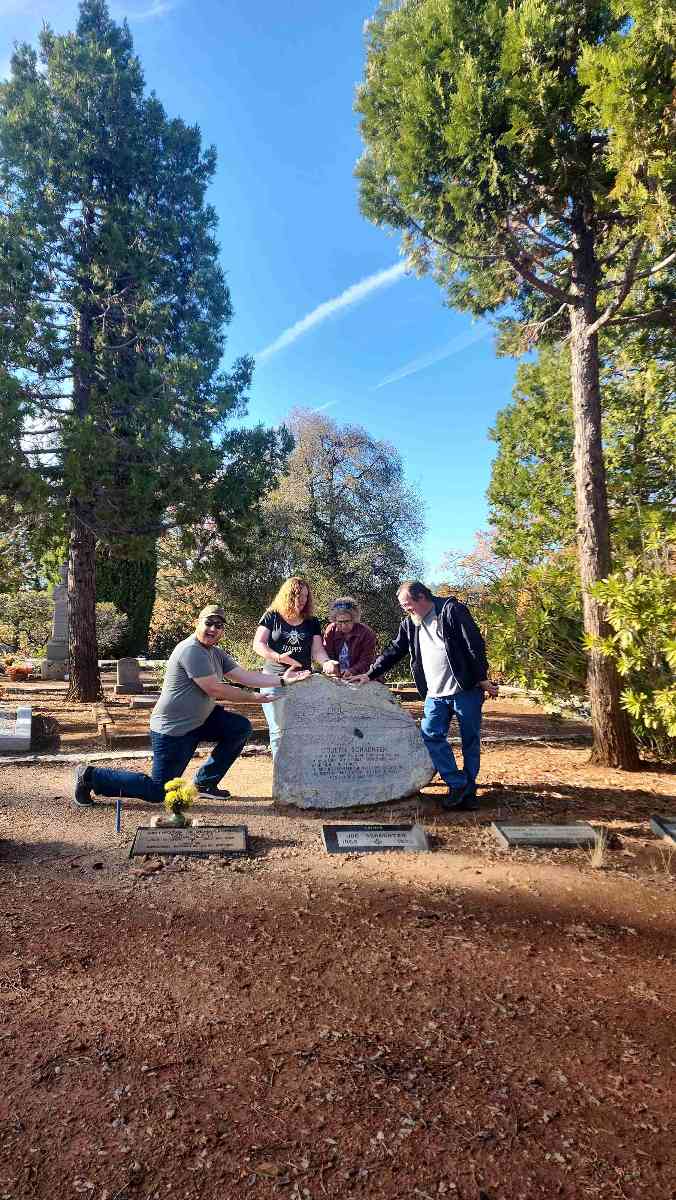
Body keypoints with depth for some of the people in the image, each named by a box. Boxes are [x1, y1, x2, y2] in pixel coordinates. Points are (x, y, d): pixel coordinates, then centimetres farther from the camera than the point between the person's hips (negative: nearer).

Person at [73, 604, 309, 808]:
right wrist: (253, 698, -13)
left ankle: (205, 782, 10)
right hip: (172, 729, -9)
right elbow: (215, 690, -22)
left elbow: (245, 676, 3)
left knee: (241, 727, -2)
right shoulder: (191, 650, -21)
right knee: (157, 793, -4)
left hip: (199, 720, 9)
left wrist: (283, 680, -6)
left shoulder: (216, 653, 10)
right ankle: (91, 776, 12)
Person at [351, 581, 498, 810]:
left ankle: (469, 788, 20)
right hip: (435, 694, 6)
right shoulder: (409, 624, 11)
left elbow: (475, 644, -10)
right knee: (431, 736, -4)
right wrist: (370, 674, 5)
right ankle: (458, 784, 7)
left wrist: (482, 679, -11)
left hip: (466, 689, -5)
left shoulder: (451, 610, -8)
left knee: (471, 740, 5)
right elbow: (393, 651, 13)